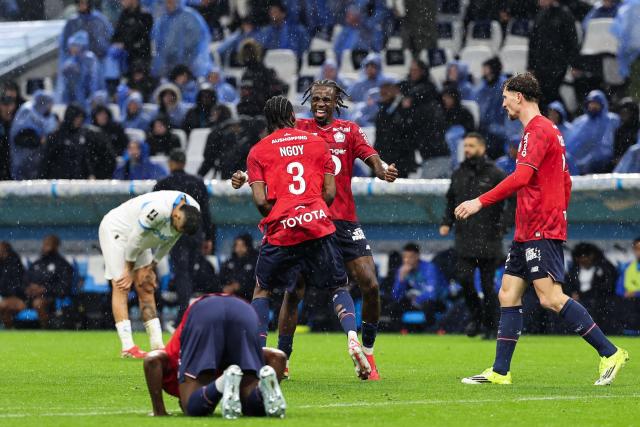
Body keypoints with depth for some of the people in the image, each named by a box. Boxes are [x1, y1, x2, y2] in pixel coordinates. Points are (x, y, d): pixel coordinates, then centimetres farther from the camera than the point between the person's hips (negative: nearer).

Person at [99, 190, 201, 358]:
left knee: (146, 289, 4)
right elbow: (135, 239, -26)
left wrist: (149, 267, 1)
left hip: (136, 239, 8)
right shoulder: (159, 209, -39)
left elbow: (167, 243, 2)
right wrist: (129, 270, -13)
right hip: (115, 230, -8)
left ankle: (157, 346, 3)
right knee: (122, 287, -14)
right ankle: (127, 347, -20)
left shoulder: (192, 211, -13)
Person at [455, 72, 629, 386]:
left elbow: (521, 177, -24)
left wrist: (481, 202, -24)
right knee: (508, 295, 7)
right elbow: (565, 182, 27)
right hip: (527, 231, 11)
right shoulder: (547, 130, 21)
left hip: (541, 231, -11)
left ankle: (610, 353, -14)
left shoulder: (538, 130, -12)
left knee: (551, 298, -16)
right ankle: (500, 372, 7)